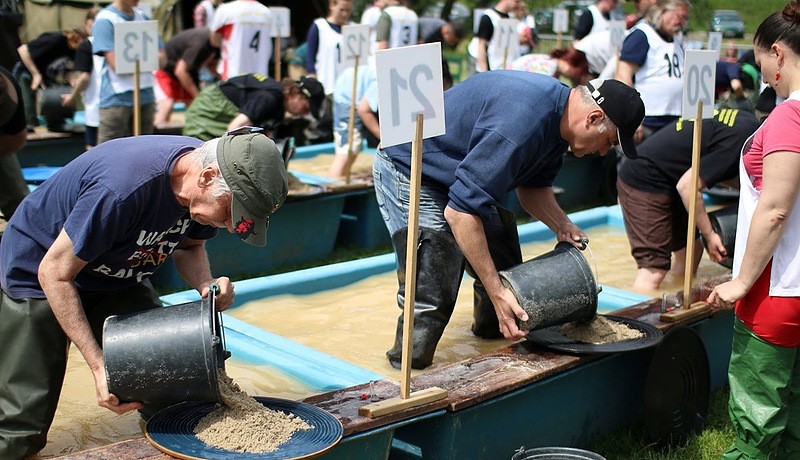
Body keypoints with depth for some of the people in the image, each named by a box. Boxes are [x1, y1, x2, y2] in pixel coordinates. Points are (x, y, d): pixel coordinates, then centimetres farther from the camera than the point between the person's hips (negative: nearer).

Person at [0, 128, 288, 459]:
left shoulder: (207, 187, -16)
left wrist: (207, 284, -19)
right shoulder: (123, 188, -38)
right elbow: (55, 273, -27)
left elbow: (190, 246, 4)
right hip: (37, 274, -6)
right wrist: (99, 366, -28)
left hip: (116, 277, 6)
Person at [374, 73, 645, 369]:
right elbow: (459, 212, -38)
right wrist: (496, 292, -36)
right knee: (432, 295, -17)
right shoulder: (521, 124, -37)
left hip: (462, 173, 10)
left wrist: (562, 226, -9)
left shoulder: (559, 110, -4)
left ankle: (494, 332, 37)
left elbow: (533, 186, 10)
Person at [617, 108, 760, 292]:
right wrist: (710, 235, -12)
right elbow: (687, 186, -22)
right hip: (644, 183, -10)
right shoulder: (739, 139, -20)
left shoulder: (747, 121, 8)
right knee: (654, 269, -16)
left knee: (690, 252, 12)